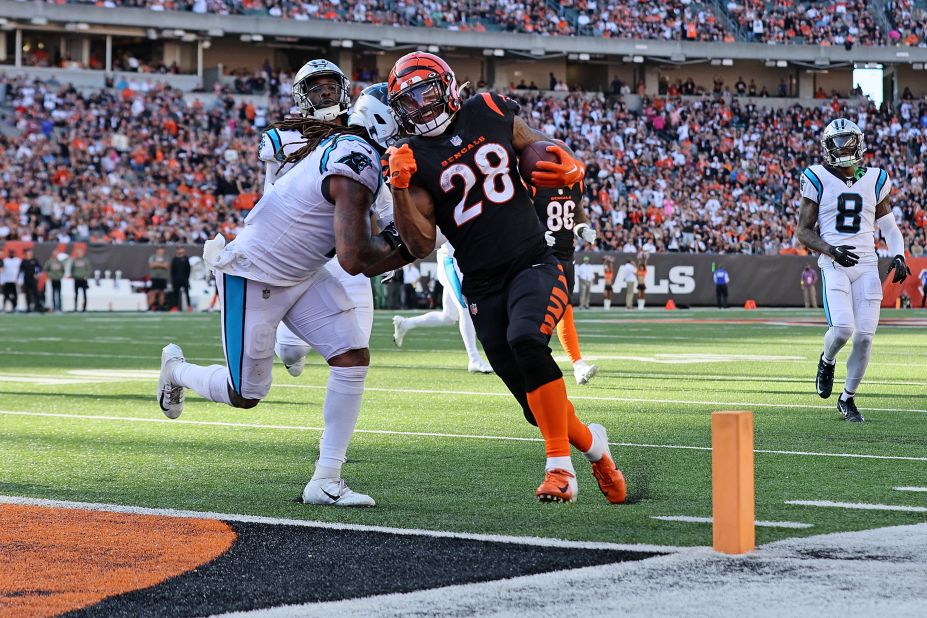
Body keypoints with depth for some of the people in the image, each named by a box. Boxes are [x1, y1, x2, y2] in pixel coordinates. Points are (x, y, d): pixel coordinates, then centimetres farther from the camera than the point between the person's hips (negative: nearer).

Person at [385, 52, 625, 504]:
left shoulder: (491, 113, 3)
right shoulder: (414, 158, -1)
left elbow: (543, 153, 17)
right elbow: (421, 245, -9)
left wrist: (570, 168, -6)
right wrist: (400, 189, -22)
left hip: (534, 265, -1)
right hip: (483, 286, 1)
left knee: (525, 339, -32)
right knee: (537, 406, 0)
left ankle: (559, 466, -24)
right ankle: (591, 443, 33)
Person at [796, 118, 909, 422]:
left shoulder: (874, 180, 10)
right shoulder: (818, 180, 1)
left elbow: (889, 226, 16)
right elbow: (803, 231, 0)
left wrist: (898, 256, -3)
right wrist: (831, 250, -17)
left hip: (866, 264, 3)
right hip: (833, 265, -3)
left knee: (865, 337, -4)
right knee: (842, 328, -21)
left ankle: (847, 398, 15)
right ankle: (827, 362, 15)